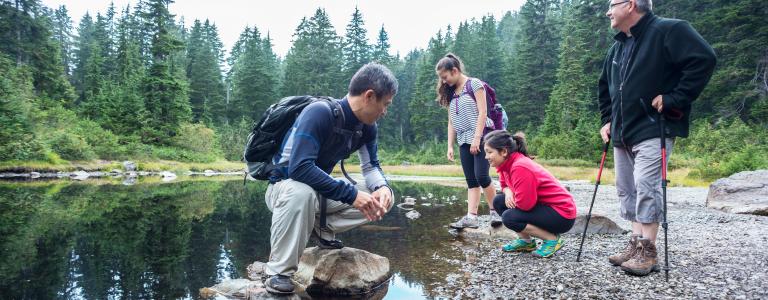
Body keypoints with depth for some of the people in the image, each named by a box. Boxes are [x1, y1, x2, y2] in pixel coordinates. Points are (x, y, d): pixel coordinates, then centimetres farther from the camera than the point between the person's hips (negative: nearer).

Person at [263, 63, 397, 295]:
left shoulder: (367, 128, -7)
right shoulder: (319, 113, -29)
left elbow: (370, 166, 4)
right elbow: (299, 168, -38)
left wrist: (382, 188, -21)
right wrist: (351, 194, -39)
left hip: (322, 192, 7)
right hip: (284, 187, -6)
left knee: (383, 198, -6)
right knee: (302, 192, -42)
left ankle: (321, 228, 0)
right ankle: (278, 273, -26)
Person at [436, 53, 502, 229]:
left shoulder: (474, 84, -3)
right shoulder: (451, 94, 15)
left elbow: (482, 112, -10)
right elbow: (451, 122, 16)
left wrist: (477, 138, -18)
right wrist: (450, 146, 9)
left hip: (480, 138, -6)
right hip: (464, 142, 6)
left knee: (481, 176, -14)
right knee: (471, 181, 1)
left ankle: (494, 211, 3)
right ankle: (471, 217, -4)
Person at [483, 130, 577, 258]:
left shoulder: (520, 168, -28)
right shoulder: (508, 163, 0)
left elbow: (525, 204, -29)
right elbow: (505, 184, 16)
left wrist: (511, 196, -7)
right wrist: (508, 192, -8)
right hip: (543, 205, 9)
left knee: (509, 217, -23)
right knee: (498, 201, 4)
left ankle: (552, 239, -7)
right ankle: (525, 241, 11)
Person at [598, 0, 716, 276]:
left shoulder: (669, 31, -8)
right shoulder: (617, 48, 16)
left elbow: (704, 59, -19)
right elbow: (604, 87, 27)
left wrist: (675, 100, -20)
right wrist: (607, 120, 17)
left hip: (653, 131, -8)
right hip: (622, 134, 8)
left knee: (646, 187, -12)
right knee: (626, 189, 8)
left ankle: (648, 251, -3)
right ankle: (636, 243, 16)